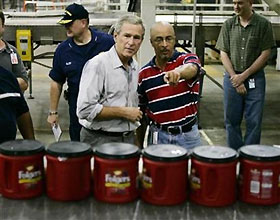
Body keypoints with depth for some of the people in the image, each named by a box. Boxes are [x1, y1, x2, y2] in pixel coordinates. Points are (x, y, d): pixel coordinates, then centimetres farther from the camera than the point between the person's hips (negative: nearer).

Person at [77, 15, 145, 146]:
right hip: (100, 140, -7)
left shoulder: (135, 67, 10)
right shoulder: (98, 64, -16)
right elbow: (85, 109, -23)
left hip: (129, 138, 7)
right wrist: (124, 112, -16)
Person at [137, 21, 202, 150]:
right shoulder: (144, 74, 4)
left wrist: (178, 72, -54)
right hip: (158, 136, 2)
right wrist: (139, 146, 10)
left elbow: (191, 69, -30)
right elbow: (142, 110, 11)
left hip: (188, 135, -2)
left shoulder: (187, 59, -4)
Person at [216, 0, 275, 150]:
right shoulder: (228, 25, 4)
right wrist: (234, 77, -7)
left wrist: (244, 75, -10)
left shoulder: (263, 24, -3)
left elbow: (265, 54, -5)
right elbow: (223, 53, 4)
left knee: (254, 121, 0)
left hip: (255, 78, -2)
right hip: (232, 77, 2)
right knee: (232, 120, 7)